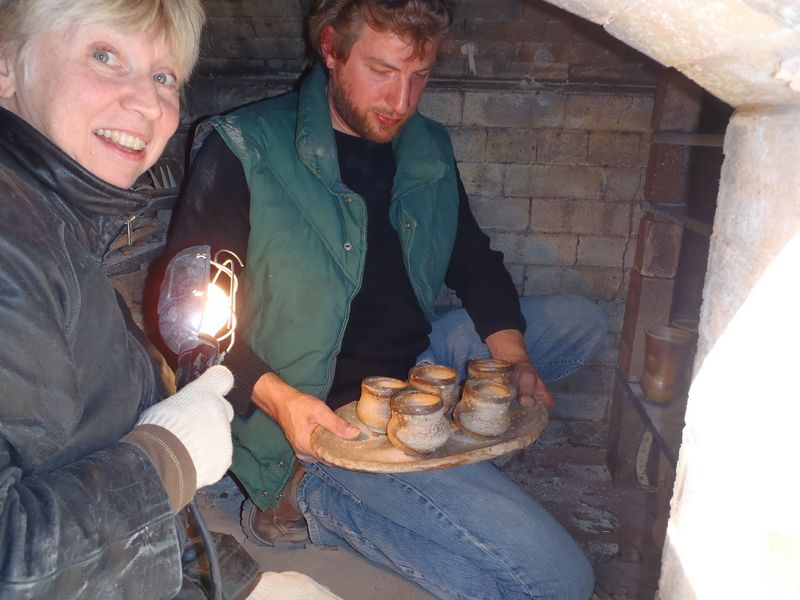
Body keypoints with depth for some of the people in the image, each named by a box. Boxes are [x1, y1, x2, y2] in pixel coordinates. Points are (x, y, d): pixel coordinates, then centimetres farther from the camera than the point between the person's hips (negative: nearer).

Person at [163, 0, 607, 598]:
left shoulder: (428, 150, 8)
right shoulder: (243, 152, -10)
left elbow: (475, 262, 16)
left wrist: (511, 351, -2)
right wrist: (275, 395, -23)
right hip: (317, 420, -8)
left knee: (582, 319, 6)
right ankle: (306, 495, -3)